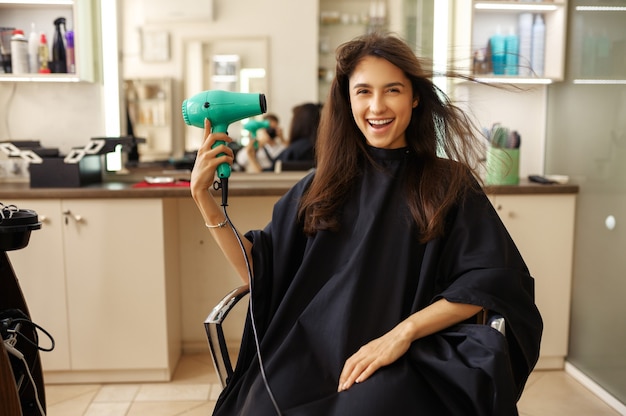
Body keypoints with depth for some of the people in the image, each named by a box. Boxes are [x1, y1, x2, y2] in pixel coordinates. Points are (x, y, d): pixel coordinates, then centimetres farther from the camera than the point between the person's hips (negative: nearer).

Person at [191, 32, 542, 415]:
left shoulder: (448, 183, 5)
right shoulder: (322, 186, 12)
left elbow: (490, 281, -4)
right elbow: (261, 270, 8)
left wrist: (403, 332, -15)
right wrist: (205, 198, -1)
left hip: (408, 355, -2)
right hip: (313, 350, 3)